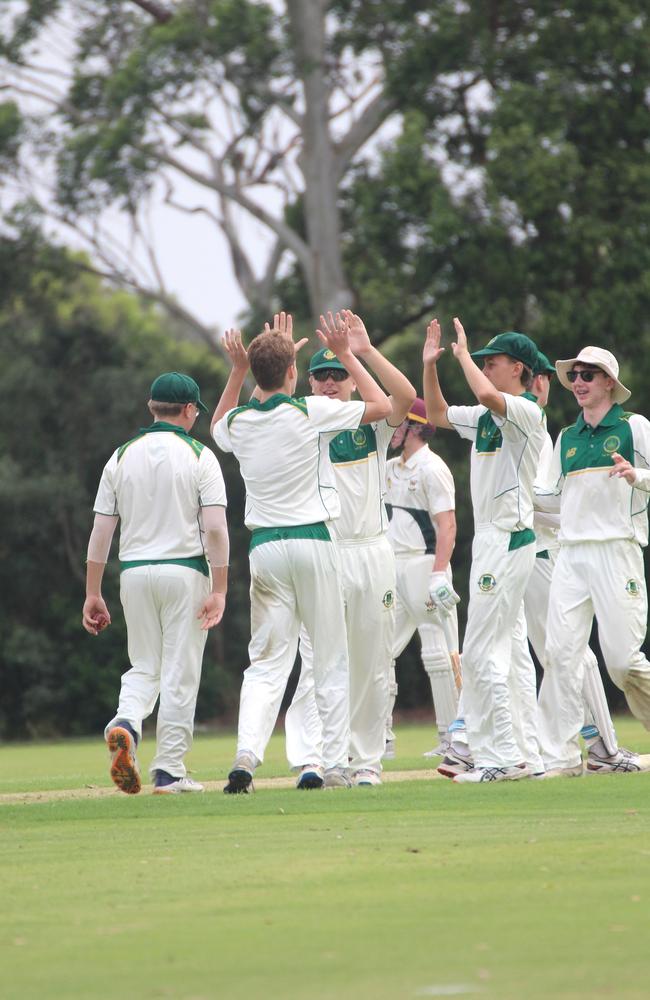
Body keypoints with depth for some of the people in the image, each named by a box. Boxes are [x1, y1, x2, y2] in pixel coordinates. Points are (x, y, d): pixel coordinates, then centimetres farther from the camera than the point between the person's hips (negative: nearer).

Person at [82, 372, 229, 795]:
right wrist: (219, 589, -11)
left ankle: (126, 724, -16)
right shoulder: (199, 456, -4)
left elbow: (101, 530, 4)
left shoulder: (122, 457, 6)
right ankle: (170, 771, 3)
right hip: (185, 572, -3)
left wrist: (93, 594, 8)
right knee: (179, 673, 3)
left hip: (134, 573, 3)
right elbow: (215, 527, -12)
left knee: (144, 668, 14)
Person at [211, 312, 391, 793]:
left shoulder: (239, 422, 5)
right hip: (313, 542, -3)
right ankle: (336, 765, 5)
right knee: (331, 660, 6)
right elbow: (382, 406, 5)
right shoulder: (312, 411, -7)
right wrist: (345, 354, 11)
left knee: (267, 662, 2)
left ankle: (247, 755, -19)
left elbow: (218, 426, 32)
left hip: (264, 548, 3)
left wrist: (239, 369, 25)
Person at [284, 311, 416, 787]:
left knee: (371, 666, 7)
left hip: (371, 551, 1)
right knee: (316, 661, -12)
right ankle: (308, 761, -21)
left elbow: (406, 396, -14)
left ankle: (367, 761, 15)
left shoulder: (372, 422, 6)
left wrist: (366, 351, -21)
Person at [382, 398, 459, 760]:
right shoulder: (391, 468, 17)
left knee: (438, 654, -7)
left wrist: (439, 574, -24)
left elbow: (447, 526, -17)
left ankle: (453, 737, -4)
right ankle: (381, 738, 9)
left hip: (424, 565, -9)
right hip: (392, 571, 9)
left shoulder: (432, 469, -9)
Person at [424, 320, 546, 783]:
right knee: (508, 650, 11)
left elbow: (487, 395, -32)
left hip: (509, 540, -10)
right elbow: (437, 414, 26)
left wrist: (464, 354, -17)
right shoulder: (487, 417, 15)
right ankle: (527, 752, 14)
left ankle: (503, 757, -12)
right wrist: (430, 364, 14)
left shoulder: (527, 413, -13)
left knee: (481, 652, -12)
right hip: (491, 539, 10)